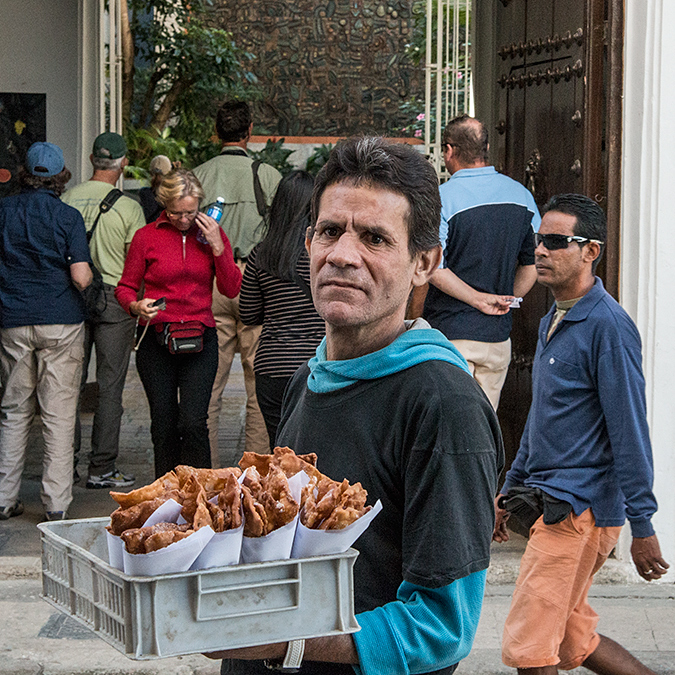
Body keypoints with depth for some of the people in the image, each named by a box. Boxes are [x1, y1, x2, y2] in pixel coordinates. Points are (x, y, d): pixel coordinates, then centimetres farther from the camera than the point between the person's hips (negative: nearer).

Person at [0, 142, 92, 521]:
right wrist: (88, 274, 9)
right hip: (61, 322, -3)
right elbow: (81, 277, -12)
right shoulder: (69, 217, -6)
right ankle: (57, 504, 2)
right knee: (59, 415, 2)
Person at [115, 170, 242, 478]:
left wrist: (217, 247, -8)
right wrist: (137, 306, -15)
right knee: (163, 423, 5)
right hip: (156, 340, 0)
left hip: (200, 340, 0)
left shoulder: (211, 234, 6)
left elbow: (232, 289, 3)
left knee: (193, 423, -11)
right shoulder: (146, 237, 1)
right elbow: (125, 288, 6)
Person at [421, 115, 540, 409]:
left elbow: (434, 268, -18)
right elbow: (532, 263, 10)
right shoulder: (521, 195, 6)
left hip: (451, 332, -5)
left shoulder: (441, 198, -12)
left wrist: (479, 300, -11)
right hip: (499, 335, 5)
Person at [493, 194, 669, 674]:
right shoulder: (553, 322, 15)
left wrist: (642, 525, -18)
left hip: (579, 508, -9)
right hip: (552, 505, 9)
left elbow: (630, 431, -17)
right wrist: (511, 490, 25)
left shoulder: (608, 325, -14)